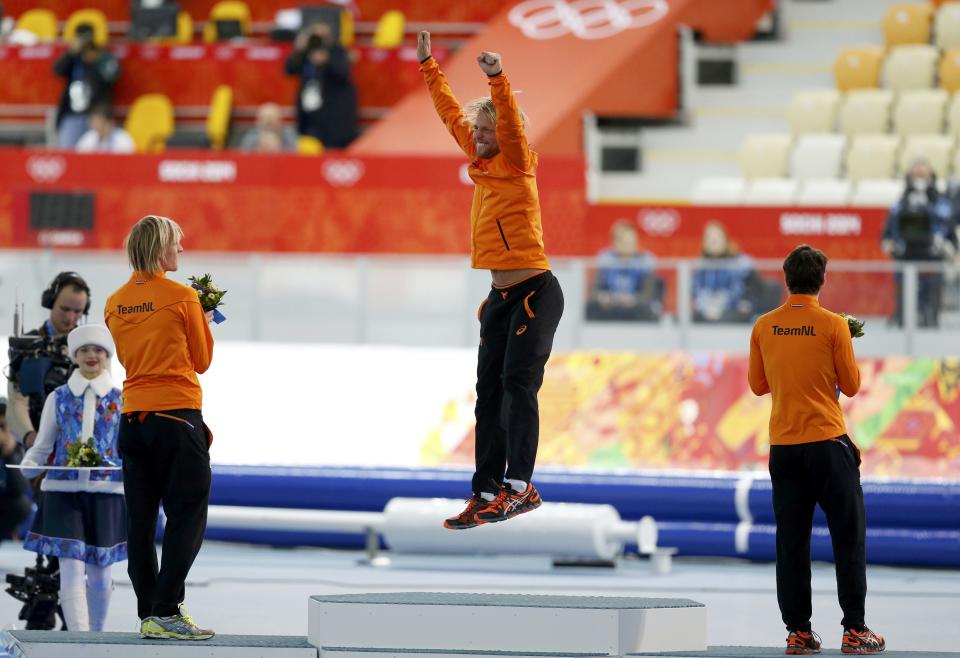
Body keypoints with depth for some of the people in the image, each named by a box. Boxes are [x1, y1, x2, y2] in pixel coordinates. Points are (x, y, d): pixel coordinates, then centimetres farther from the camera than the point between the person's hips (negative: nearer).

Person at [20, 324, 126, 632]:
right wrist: (29, 465, -12)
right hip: (64, 491, -1)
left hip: (105, 492, 1)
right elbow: (42, 447, 9)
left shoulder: (121, 400, 7)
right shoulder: (58, 398, 8)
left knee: (99, 572, 5)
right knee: (71, 569, -11)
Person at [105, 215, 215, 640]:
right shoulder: (182, 297, -9)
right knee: (187, 517, -1)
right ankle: (166, 613, -9)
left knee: (140, 521, 9)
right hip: (177, 417, -6)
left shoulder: (115, 304, 7)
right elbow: (201, 360, 1)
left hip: (132, 419, 6)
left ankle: (149, 613, 10)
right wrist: (203, 324, 19)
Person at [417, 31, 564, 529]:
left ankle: (519, 485, -21)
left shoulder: (516, 163, -7)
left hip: (535, 292, -8)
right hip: (500, 297, 8)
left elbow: (511, 124, -26)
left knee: (517, 381, -17)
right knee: (489, 393, 6)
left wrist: (498, 80, -39)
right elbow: (452, 115, 22)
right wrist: (428, 66, 25)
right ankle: (485, 495, 7)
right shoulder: (483, 163, 11)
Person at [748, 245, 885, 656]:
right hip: (828, 442, -3)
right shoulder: (833, 326, -8)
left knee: (792, 541, 6)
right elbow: (851, 386, -3)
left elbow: (757, 385, 11)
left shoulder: (764, 327, 2)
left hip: (783, 447, 3)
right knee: (849, 537, 3)